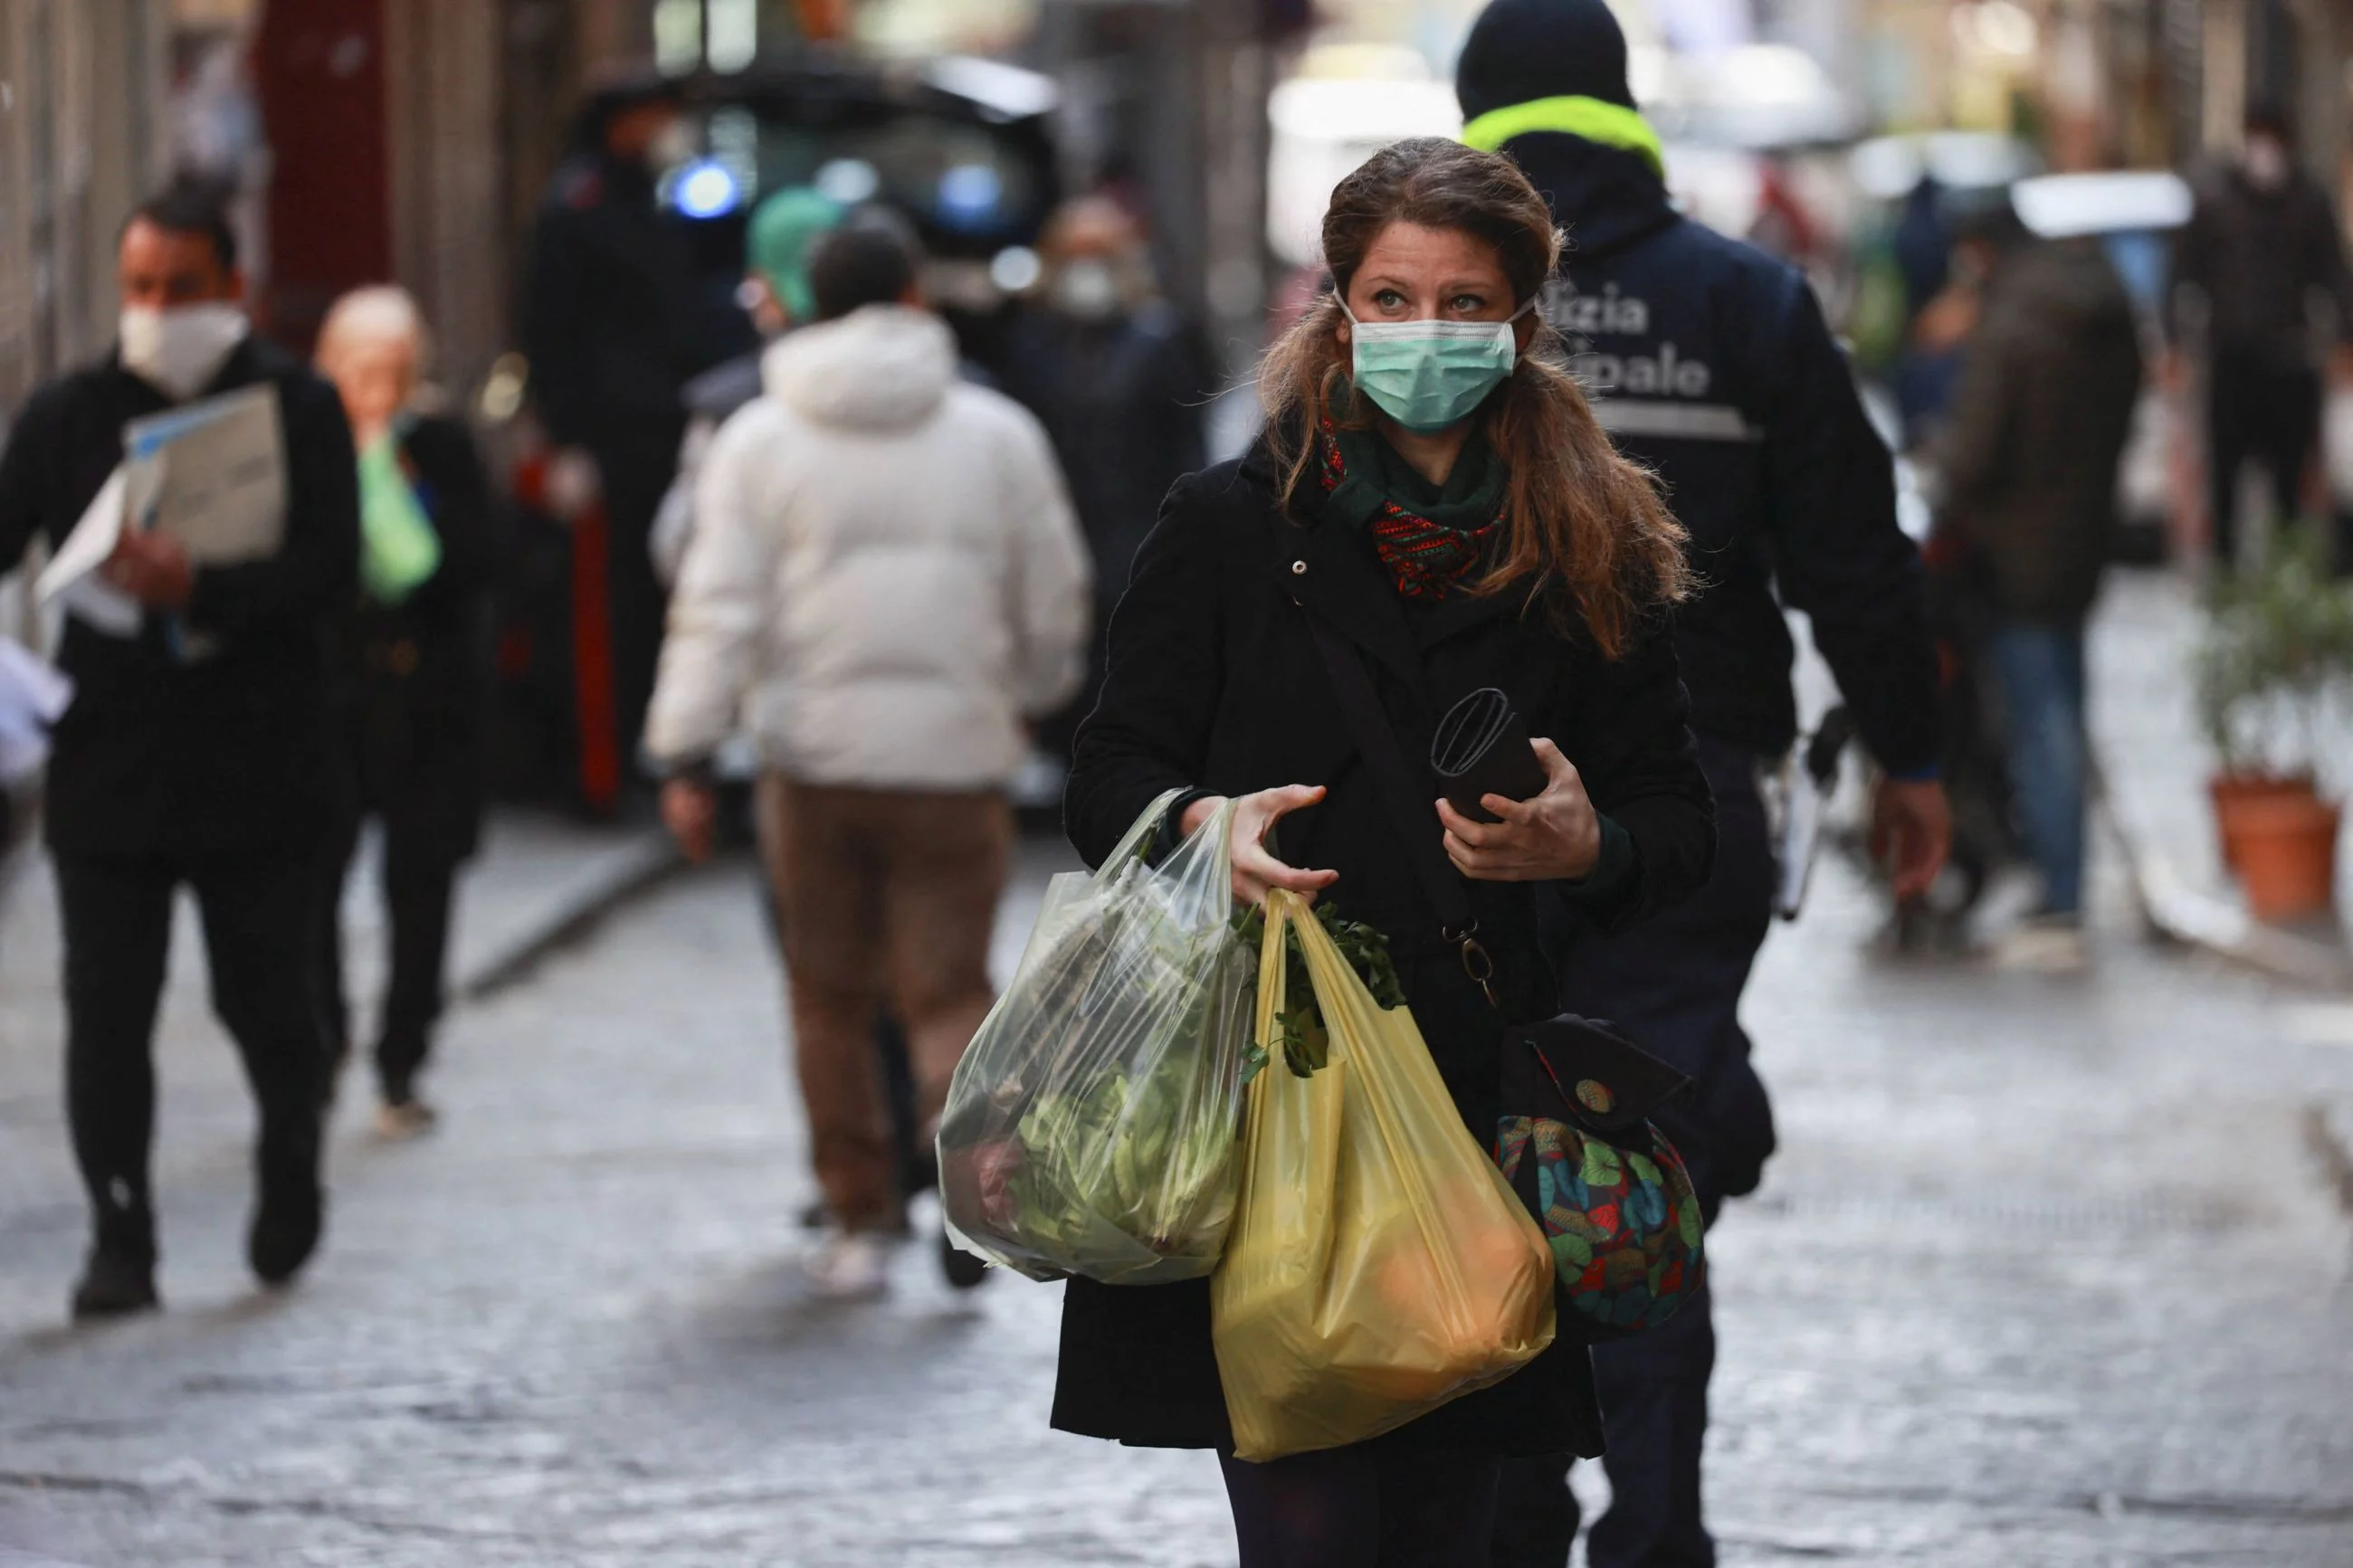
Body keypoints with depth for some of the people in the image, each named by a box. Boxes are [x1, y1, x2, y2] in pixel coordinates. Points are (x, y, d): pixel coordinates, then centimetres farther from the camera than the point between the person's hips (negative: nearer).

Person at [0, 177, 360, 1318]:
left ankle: (290, 1162, 34)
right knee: (106, 1010, -2)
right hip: (108, 759, 1)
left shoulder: (297, 409, -1)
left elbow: (330, 571, -11)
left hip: (259, 765, -1)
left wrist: (199, 588, -26)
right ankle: (119, 1235, 7)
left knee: (263, 999, 6)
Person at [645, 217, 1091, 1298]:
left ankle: (858, 1221, 14)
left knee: (830, 993, 11)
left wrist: (684, 756, -2)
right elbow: (1054, 603, 10)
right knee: (949, 984, 4)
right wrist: (1029, 698, 29)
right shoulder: (997, 434, 3)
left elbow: (718, 610, -4)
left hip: (813, 758, 0)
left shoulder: (761, 440, 0)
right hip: (956, 755, 0)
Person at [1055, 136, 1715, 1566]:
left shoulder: (1594, 556, 9)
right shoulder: (1231, 524, 7)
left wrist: (1586, 847, -13)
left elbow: (1681, 826, 10)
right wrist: (1206, 822, -14)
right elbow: (1110, 783, 8)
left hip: (1491, 1111, 2)